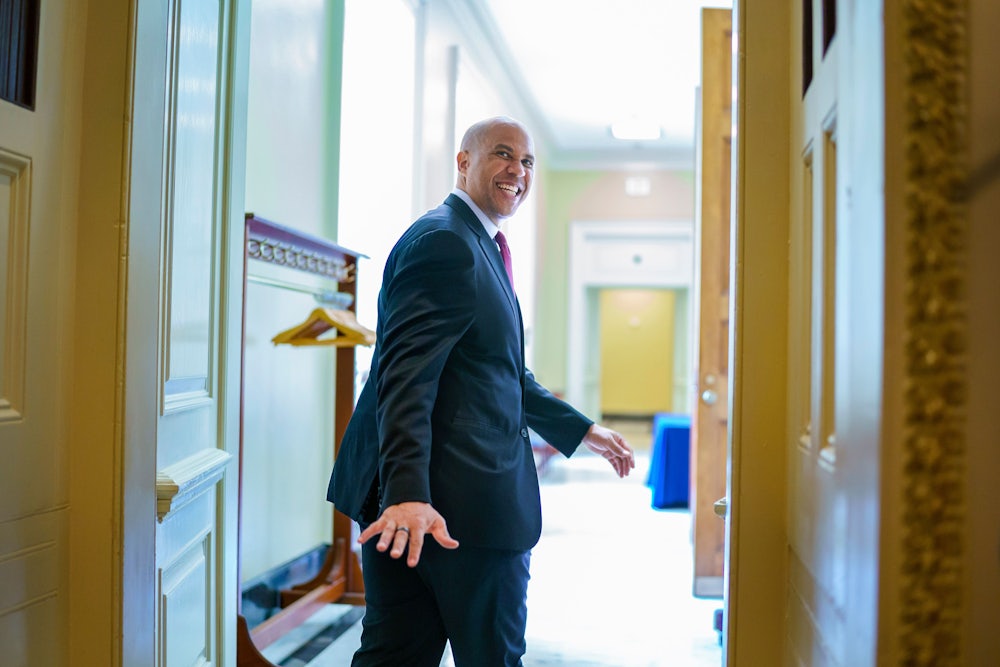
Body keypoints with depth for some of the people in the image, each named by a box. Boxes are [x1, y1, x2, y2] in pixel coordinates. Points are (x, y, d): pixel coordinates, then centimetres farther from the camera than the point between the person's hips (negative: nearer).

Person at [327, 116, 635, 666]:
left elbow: (504, 373, 28)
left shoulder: (481, 247, 21)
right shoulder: (445, 241, -13)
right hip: (463, 498, -10)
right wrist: (408, 492, -33)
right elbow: (407, 373, -24)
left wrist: (583, 430, 30)